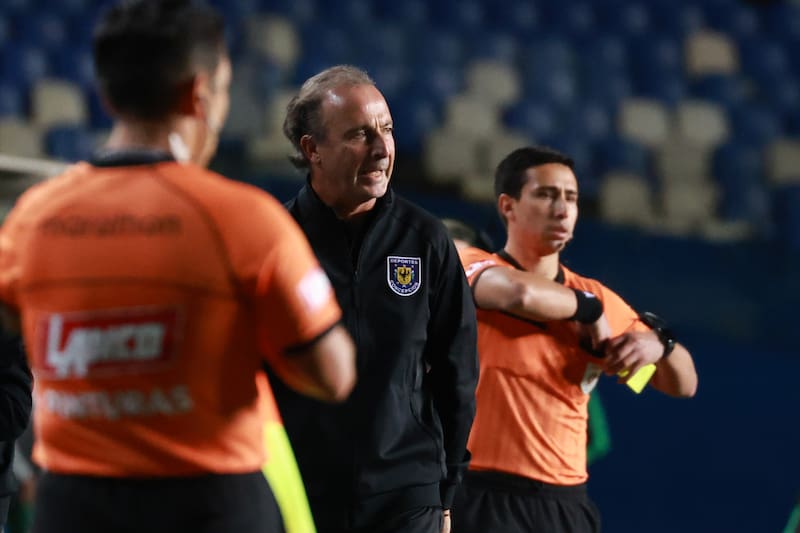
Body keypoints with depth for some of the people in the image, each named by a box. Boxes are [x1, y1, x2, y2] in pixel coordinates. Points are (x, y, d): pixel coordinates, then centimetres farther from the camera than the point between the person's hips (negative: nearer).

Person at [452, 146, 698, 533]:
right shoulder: (474, 266, -1)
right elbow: (519, 293, -25)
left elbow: (682, 384, 14)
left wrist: (658, 343, -7)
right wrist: (588, 310, -7)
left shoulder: (598, 298, 13)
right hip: (484, 500, -5)